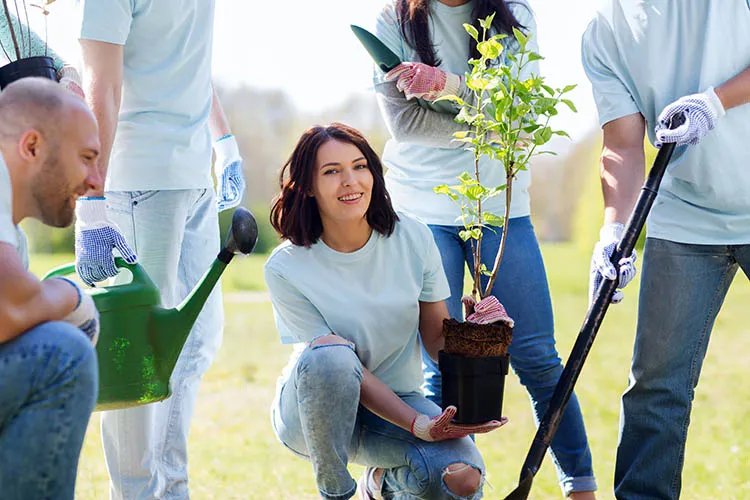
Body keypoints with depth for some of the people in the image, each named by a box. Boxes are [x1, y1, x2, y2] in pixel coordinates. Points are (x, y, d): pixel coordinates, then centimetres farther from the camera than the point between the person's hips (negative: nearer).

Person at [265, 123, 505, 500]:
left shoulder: (412, 239, -8)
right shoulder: (285, 269, -18)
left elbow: (437, 338, -2)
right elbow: (346, 368, -19)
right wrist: (416, 424, -30)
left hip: (398, 399, 3)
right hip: (310, 410, -3)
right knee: (330, 354, -38)